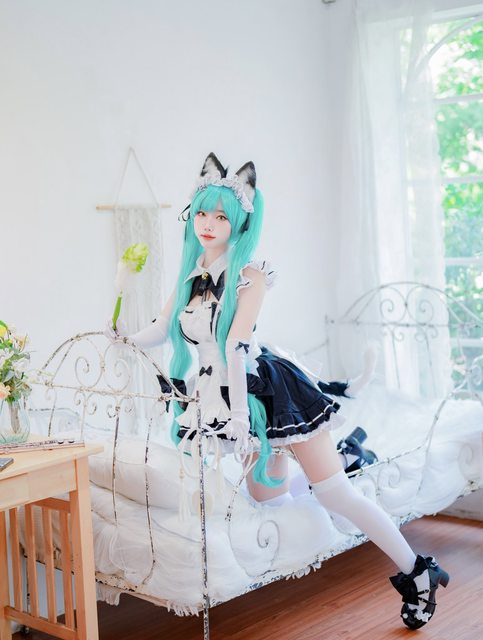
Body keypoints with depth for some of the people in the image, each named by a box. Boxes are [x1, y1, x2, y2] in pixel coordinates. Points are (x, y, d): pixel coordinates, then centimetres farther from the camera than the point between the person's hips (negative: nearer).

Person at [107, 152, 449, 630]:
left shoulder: (250, 273, -11)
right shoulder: (191, 273, 8)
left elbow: (236, 345, -20)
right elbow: (161, 331, 20)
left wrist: (240, 418, -25)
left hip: (270, 387, -6)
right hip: (225, 395, 6)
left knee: (335, 493, -10)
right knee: (269, 497, 5)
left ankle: (416, 575, 4)